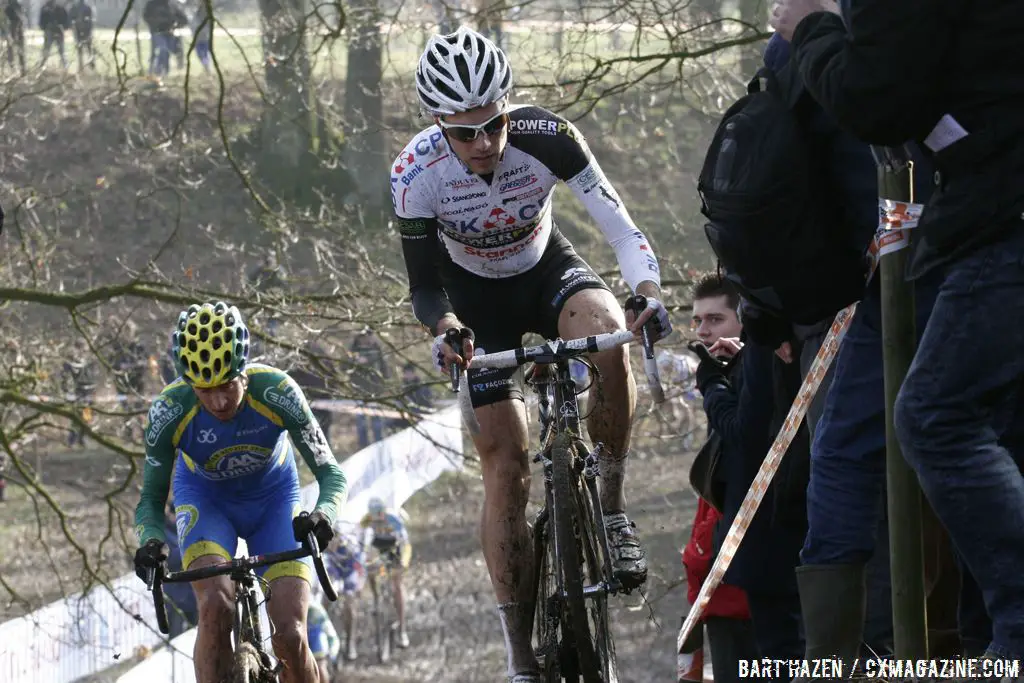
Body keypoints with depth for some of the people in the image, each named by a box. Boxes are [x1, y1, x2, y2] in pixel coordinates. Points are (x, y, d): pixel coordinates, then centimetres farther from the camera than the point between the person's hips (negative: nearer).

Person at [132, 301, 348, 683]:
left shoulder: (277, 392, -32)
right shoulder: (169, 410, -30)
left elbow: (330, 472, -25)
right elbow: (152, 498, -18)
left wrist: (323, 515, -47)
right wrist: (151, 541, -40)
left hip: (273, 498, 0)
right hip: (205, 499, 0)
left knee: (290, 636, -14)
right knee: (216, 606, -29)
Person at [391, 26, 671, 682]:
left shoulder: (547, 137, -29)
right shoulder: (417, 174, -28)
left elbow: (619, 225, -27)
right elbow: (425, 285, -19)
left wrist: (651, 294, -45)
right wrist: (446, 328, -41)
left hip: (548, 270, 0)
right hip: (478, 300, 0)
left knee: (608, 336, -36)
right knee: (506, 468, -10)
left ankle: (612, 509, -15)